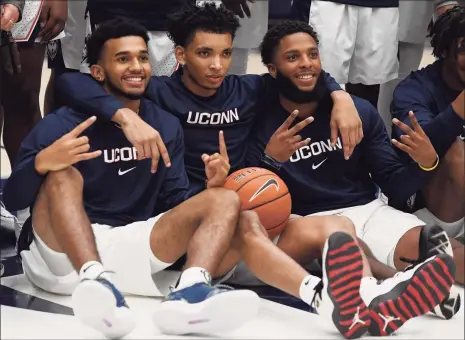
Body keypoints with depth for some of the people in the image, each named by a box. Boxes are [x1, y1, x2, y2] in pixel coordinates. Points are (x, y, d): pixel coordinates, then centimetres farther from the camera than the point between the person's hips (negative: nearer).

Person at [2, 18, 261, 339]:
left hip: (131, 245, 3)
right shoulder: (61, 125, -4)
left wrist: (209, 186, -14)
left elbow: (175, 202, 7)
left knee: (225, 199, -12)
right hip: (62, 252, -3)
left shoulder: (167, 126, 9)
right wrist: (41, 163, -29)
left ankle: (190, 292, -43)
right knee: (63, 172, -27)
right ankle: (95, 281, -49)